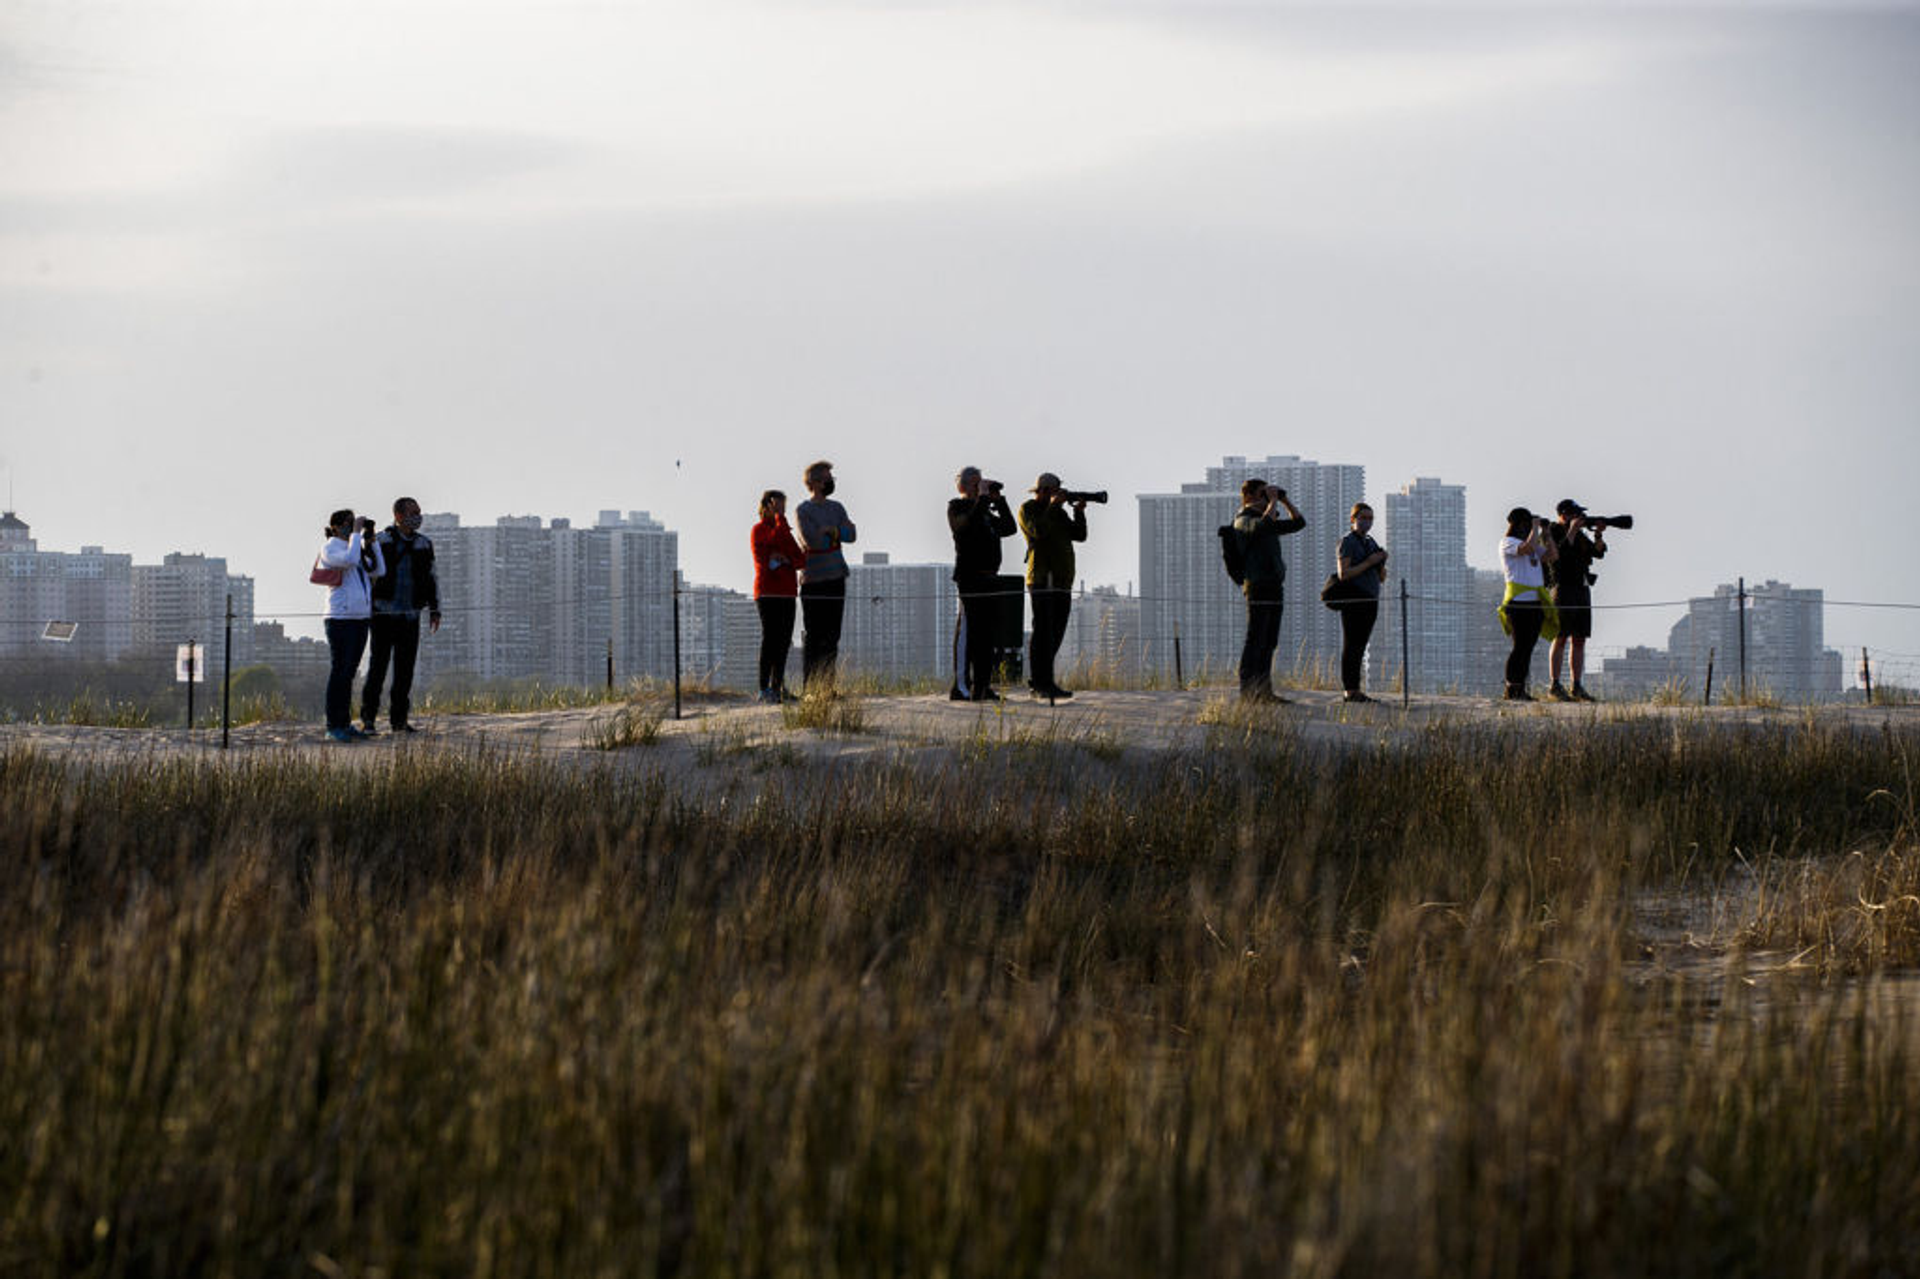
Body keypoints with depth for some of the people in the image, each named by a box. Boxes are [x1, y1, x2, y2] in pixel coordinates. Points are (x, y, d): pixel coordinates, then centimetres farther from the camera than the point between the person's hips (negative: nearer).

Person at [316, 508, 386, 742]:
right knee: (340, 672, -8)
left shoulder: (356, 549, 19)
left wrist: (371, 540, 9)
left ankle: (345, 723, 12)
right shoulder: (330, 550, -5)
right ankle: (333, 726, -6)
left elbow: (378, 571, 13)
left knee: (349, 672, 9)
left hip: (360, 618, 8)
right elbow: (350, 560, -24)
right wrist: (356, 533, -13)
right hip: (340, 618, -8)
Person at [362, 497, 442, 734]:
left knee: (405, 669, 4)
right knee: (378, 666, -7)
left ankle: (399, 719, 10)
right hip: (383, 614, -4)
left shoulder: (423, 545, 9)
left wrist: (434, 609, 11)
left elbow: (432, 578, 17)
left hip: (409, 617, 4)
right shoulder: (380, 542, -4)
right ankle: (367, 719, -3)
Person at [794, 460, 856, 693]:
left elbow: (851, 535, 3)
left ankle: (827, 686, 9)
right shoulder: (803, 510, -4)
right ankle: (808, 688, -4)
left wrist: (831, 530, -12)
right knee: (813, 637, -5)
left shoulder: (836, 508, 15)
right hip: (813, 580, -6)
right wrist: (839, 532, -3)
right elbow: (811, 540, -17)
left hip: (836, 578, 6)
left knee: (831, 638, 6)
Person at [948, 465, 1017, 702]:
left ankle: (982, 686, 12)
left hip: (989, 577, 9)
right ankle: (961, 686, -13)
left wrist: (999, 500, 12)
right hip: (970, 576, -9)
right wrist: (982, 498, -14)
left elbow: (1009, 528, 18)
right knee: (968, 630, -11)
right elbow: (968, 525, -20)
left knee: (987, 632, 8)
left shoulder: (985, 511, 23)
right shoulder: (957, 507, 0)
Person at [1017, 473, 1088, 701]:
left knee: (1056, 633, 7)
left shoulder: (1059, 512, 21)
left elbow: (1079, 535, 14)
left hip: (1062, 581, 8)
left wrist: (1079, 512, 1)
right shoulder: (1028, 509, 0)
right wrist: (1053, 506, -13)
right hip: (1042, 578, -8)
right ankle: (1043, 684, -14)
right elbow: (1039, 531, -19)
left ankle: (1037, 682, 12)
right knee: (1043, 632, -11)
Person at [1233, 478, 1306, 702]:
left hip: (1275, 587, 9)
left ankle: (1264, 691, 9)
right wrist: (1273, 501, -16)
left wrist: (1285, 500, 13)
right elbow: (1265, 525, -28)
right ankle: (1247, 691, -11)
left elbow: (1298, 523, 24)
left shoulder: (1266, 519, 20)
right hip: (1258, 587, -9)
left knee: (1269, 642, 8)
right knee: (1255, 641, -10)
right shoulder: (1244, 520, -6)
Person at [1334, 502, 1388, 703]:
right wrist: (1369, 562, -16)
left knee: (1360, 647, 6)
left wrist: (1382, 562, -1)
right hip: (1353, 601, -7)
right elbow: (1343, 574, -14)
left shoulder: (1371, 543, 19)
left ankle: (1356, 691, 5)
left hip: (1370, 601, 7)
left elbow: (1382, 578, 19)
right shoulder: (1347, 542, -4)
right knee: (1351, 646, -8)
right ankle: (1350, 691, -10)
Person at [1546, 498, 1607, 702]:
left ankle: (1577, 687, 6)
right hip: (1563, 588, -7)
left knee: (1579, 640, 5)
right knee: (1561, 638, -9)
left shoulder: (1579, 534, 18)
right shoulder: (1552, 533, -4)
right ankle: (1555, 687, -9)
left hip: (1583, 590, 8)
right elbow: (1559, 554, -20)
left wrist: (1598, 535, -6)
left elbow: (1598, 552, 12)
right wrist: (1572, 531, -18)